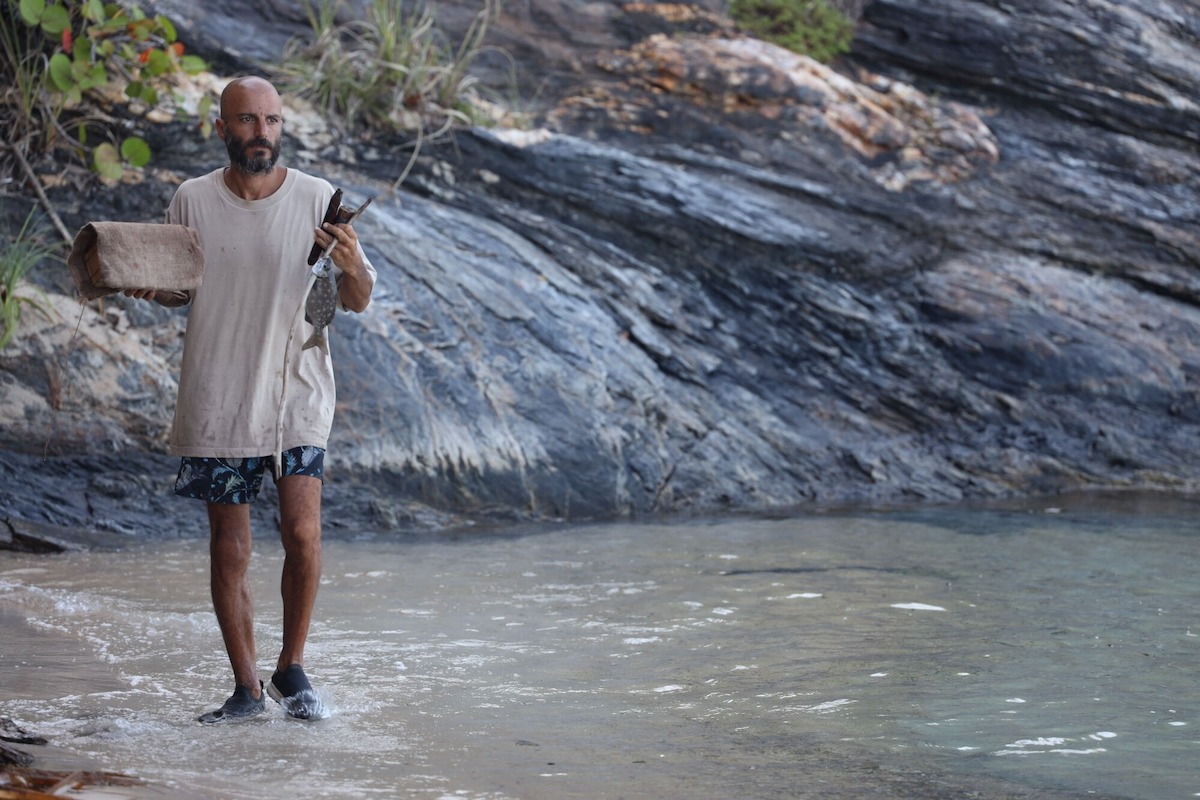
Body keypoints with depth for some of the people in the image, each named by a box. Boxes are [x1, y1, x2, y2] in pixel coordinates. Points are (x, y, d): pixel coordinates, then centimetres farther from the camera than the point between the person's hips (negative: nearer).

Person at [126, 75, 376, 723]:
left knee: (302, 534, -15)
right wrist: (144, 285, -10)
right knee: (230, 550, 5)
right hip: (215, 402, 1)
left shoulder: (316, 199, -2)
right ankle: (246, 688, 17)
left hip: (296, 395, -1)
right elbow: (173, 288, 12)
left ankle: (292, 668, 5)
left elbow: (357, 303, 2)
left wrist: (352, 269, -20)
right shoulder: (192, 202, 1)